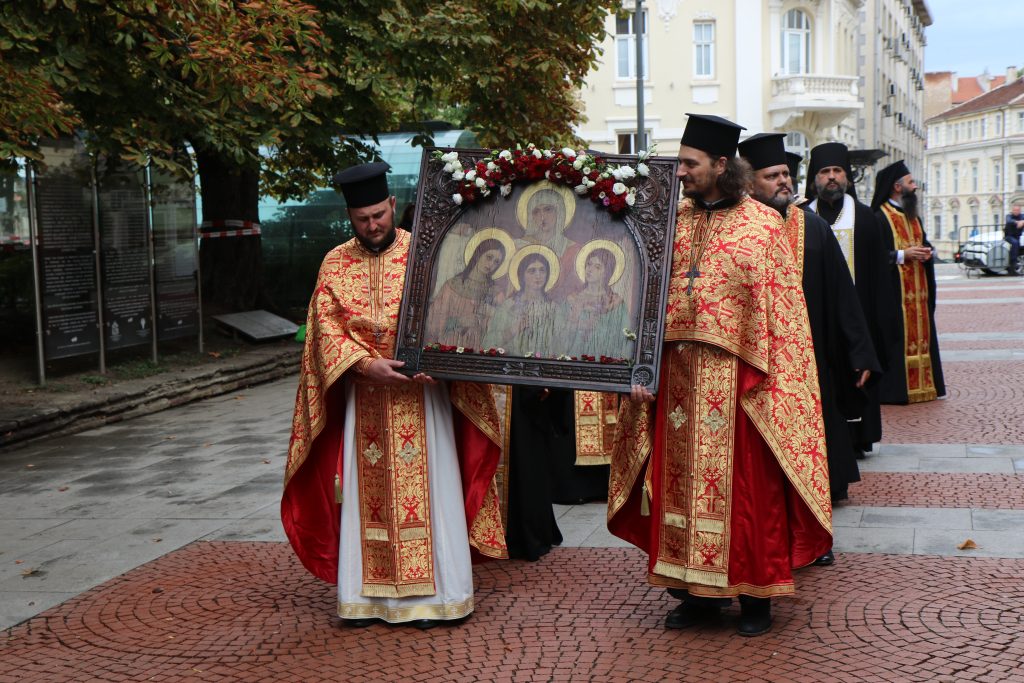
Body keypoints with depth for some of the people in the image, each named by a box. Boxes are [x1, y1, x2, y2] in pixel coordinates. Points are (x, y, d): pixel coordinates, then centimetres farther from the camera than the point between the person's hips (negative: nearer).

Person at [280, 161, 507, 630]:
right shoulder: (335, 265, 5)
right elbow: (325, 328, -2)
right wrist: (366, 364, -18)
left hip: (421, 392, -2)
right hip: (362, 397, 2)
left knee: (425, 489, 1)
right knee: (364, 494, 6)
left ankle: (430, 592, 9)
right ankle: (365, 594, 14)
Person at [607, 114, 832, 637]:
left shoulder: (762, 225, -3)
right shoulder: (672, 220, 10)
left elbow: (781, 309, -5)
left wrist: (768, 378, -12)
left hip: (735, 377, -4)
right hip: (677, 373, 5)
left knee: (746, 485, 2)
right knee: (682, 479, 8)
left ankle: (755, 593, 16)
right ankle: (698, 590, 20)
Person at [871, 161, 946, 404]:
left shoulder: (912, 216, 18)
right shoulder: (880, 218, -10)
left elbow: (924, 243, 25)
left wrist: (926, 253, 3)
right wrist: (902, 255, -20)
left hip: (918, 291, 8)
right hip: (894, 293, -8)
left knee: (920, 334, 8)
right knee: (896, 338, -8)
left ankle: (922, 384, 13)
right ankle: (895, 387, -4)